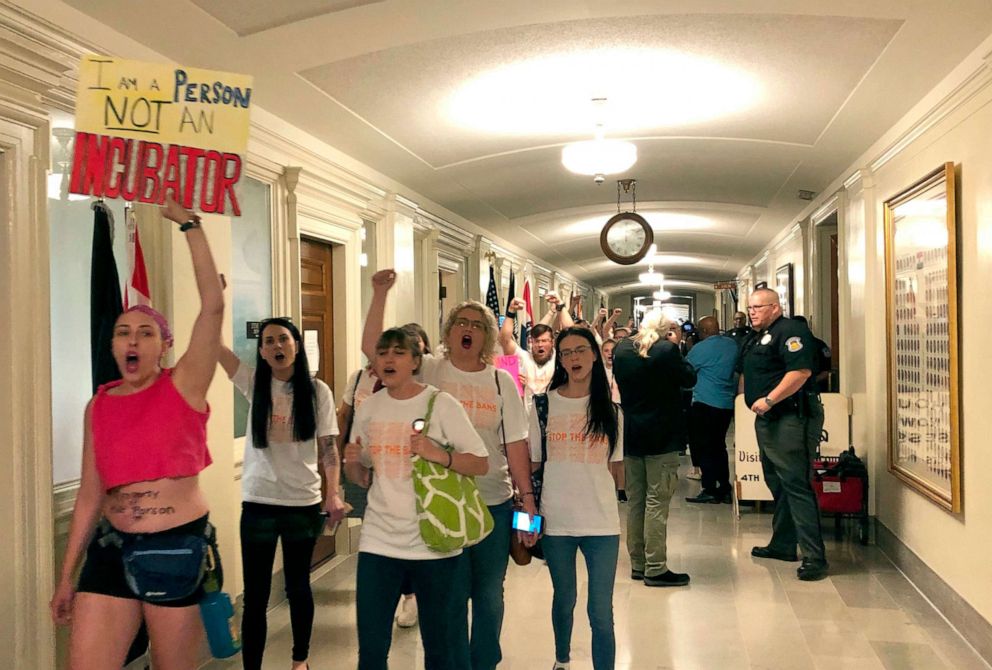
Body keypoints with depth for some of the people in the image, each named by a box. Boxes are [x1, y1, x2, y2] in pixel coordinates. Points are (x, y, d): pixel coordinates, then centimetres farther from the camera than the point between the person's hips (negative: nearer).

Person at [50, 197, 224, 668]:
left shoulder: (184, 386, -6)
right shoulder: (98, 406, 6)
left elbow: (213, 304, -17)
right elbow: (90, 495, 11)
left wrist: (188, 224, -14)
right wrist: (66, 576, 13)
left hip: (181, 546, -4)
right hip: (111, 548, 4)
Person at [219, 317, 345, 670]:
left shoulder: (317, 391, -2)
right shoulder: (253, 383, -1)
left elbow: (328, 447, -3)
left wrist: (333, 493, -15)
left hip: (303, 503, 0)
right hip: (257, 504, 0)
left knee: (298, 587, 16)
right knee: (255, 594, 3)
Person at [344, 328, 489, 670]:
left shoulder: (441, 404, -7)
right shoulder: (368, 407, 5)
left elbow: (481, 464, -7)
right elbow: (360, 477, 13)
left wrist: (438, 454, -23)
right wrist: (352, 463, -8)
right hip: (378, 541, 3)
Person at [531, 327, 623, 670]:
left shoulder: (609, 409, 4)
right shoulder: (544, 405, 0)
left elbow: (615, 465, 10)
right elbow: (531, 463, 4)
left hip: (601, 522, 0)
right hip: (556, 520, 0)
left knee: (601, 611, -4)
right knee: (563, 600, 18)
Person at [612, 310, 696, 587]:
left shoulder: (621, 349, 3)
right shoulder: (667, 349, -15)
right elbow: (689, 379, -4)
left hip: (630, 434, 6)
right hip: (661, 436, -6)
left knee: (635, 500, 13)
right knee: (657, 501, -2)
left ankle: (637, 564, 20)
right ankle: (655, 569, 0)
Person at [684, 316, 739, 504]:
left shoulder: (700, 348, -13)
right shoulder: (733, 345, 6)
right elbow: (739, 369, 19)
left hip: (704, 404, -7)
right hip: (727, 404, 7)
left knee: (703, 448, 2)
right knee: (719, 446, 16)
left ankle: (710, 491, 1)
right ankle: (725, 490, 17)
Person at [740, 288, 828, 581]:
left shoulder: (790, 331, -12)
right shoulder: (755, 338, 18)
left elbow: (801, 371, -24)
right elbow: (749, 375, 29)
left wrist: (769, 400, -25)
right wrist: (753, 399, 13)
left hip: (790, 419, -10)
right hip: (766, 421, 10)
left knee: (796, 486, -11)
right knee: (777, 485, 17)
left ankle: (815, 557, -8)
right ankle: (783, 545, 29)